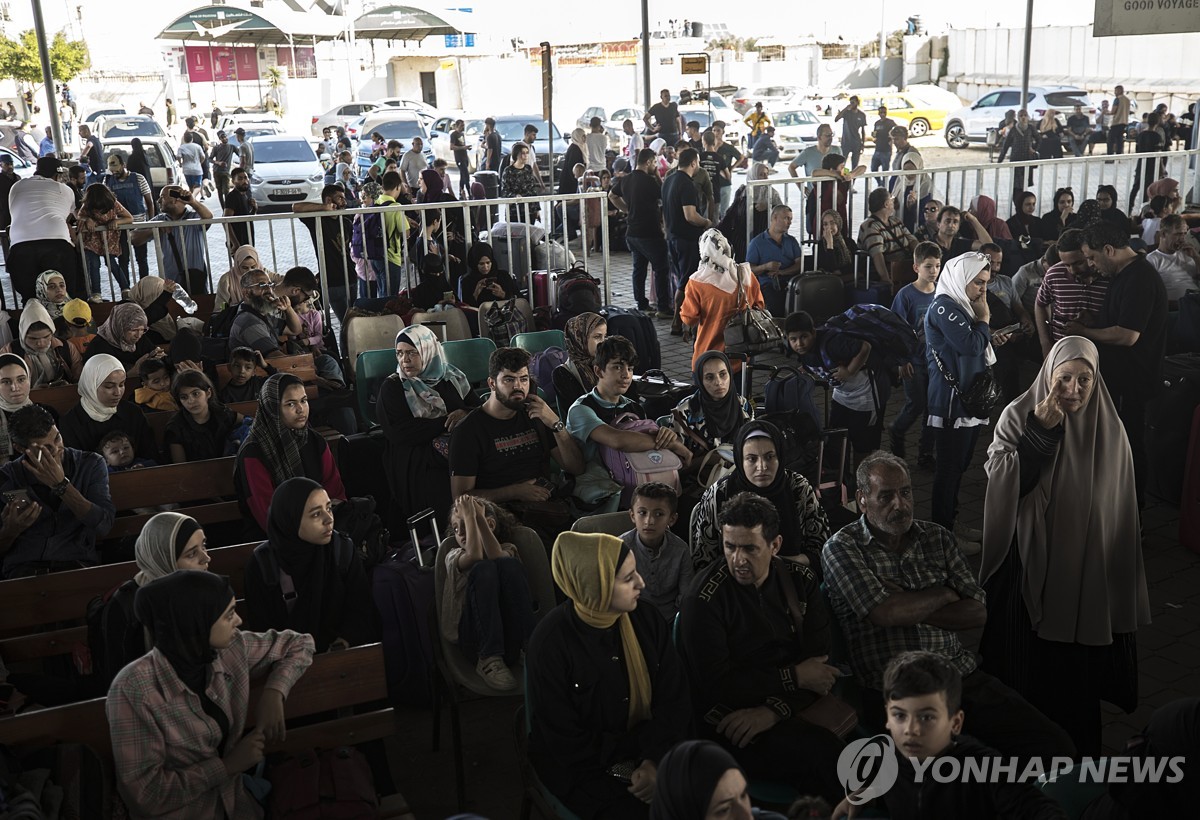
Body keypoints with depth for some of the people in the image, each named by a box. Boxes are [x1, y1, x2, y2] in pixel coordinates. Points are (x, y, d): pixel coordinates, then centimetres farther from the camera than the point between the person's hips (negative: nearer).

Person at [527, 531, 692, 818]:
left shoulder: (648, 620, -6)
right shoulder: (550, 643, -18)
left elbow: (676, 702, -5)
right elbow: (568, 744, -14)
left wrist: (655, 759, -21)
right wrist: (641, 744, -14)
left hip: (650, 752, 4)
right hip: (581, 764, -4)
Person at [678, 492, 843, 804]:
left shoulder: (800, 580, 6)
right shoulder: (703, 600, -10)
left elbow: (820, 660, -2)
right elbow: (717, 685, -13)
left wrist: (774, 710, -18)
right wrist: (795, 677, -9)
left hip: (786, 709, 5)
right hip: (732, 723, -5)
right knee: (824, 749, -29)